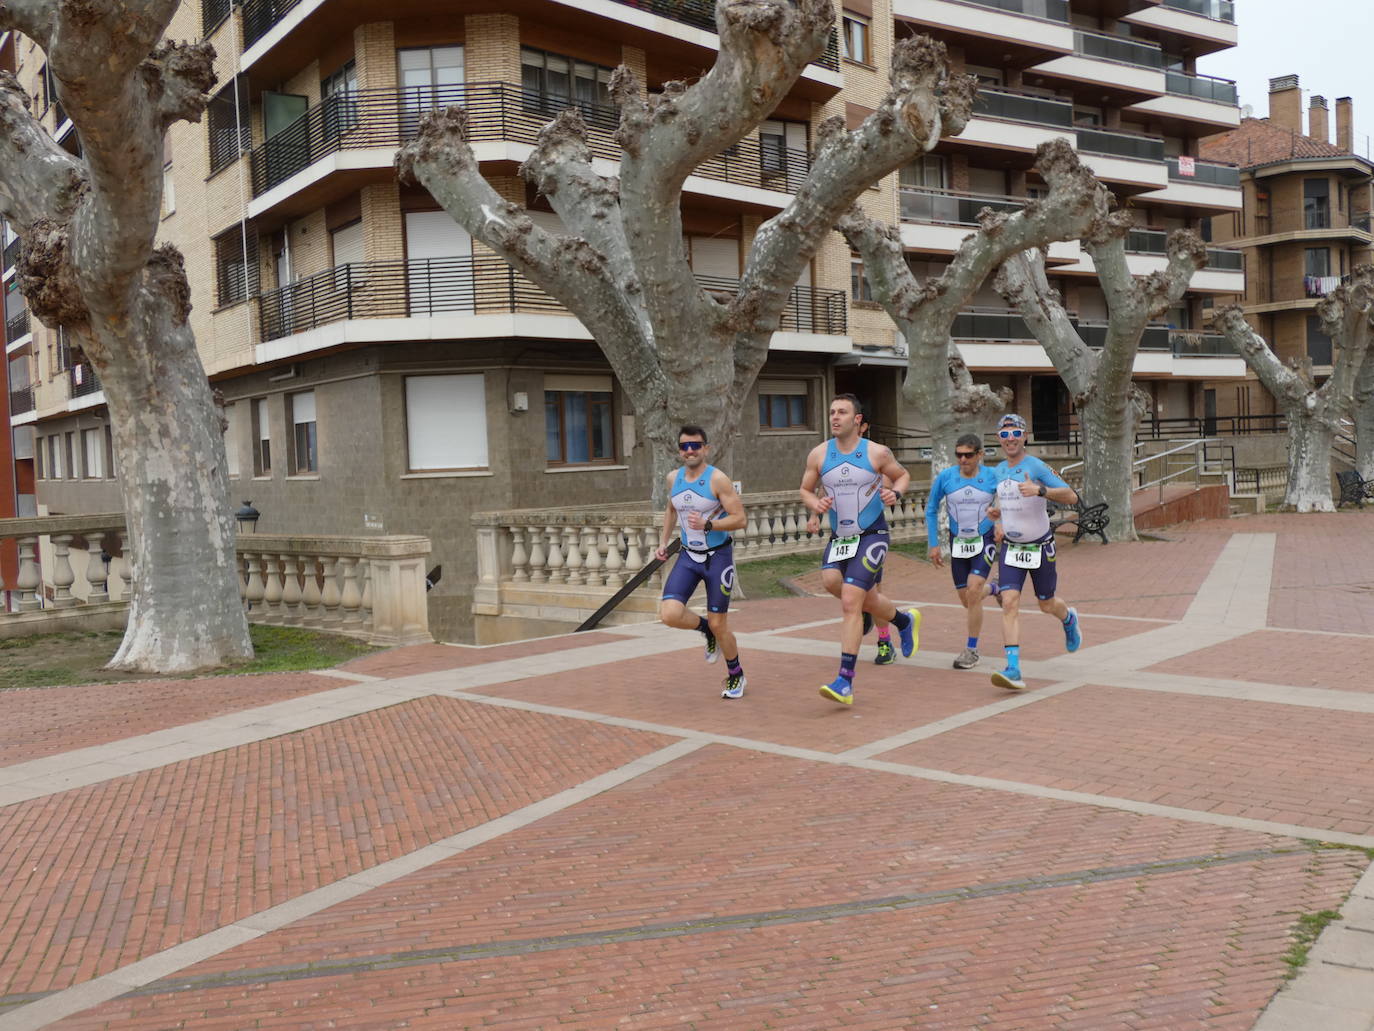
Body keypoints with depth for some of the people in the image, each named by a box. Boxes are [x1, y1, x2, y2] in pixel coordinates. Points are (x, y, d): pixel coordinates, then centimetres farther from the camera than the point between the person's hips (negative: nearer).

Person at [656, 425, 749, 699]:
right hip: (688, 556, 5)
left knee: (718, 625, 2)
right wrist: (663, 541, 14)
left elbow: (739, 519, -18)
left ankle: (736, 676, 26)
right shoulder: (673, 478, 2)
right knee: (669, 615, -15)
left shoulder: (717, 479, -16)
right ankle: (705, 628, 18)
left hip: (718, 556, -5)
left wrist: (707, 525, -31)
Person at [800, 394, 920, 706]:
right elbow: (806, 490, 11)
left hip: (872, 536, -5)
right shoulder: (819, 454, 1)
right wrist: (815, 504, -11)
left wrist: (895, 492, -11)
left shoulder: (876, 453, -6)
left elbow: (903, 475, 11)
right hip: (839, 538, 5)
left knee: (851, 603, -14)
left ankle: (845, 683, -11)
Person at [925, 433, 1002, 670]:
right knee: (967, 600, 8)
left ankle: (971, 650, -5)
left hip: (984, 542, -3)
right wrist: (933, 544, 3)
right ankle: (992, 588, 44)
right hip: (958, 543, 3)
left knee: (972, 592, -19)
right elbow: (931, 510, 5)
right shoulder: (945, 477, -7)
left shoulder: (993, 477, -10)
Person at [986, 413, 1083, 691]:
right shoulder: (998, 471, 5)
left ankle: (1069, 619, 51)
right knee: (1009, 602, -14)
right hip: (1010, 547, 4)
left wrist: (1039, 490, -35)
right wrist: (998, 512, 4)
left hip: (1040, 547, -4)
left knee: (1047, 604, 12)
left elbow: (1071, 496, -22)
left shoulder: (1037, 467, -15)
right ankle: (1013, 670, -19)